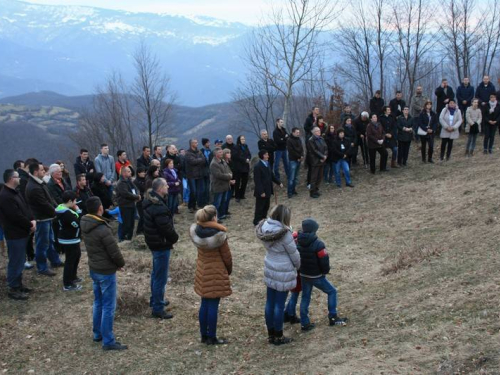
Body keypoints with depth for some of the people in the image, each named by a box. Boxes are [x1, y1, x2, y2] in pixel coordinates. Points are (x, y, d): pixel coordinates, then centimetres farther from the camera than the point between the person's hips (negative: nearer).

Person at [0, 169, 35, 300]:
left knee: (20, 260, 19)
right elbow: (17, 217, -24)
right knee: (16, 262, -1)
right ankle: (13, 289, 8)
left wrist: (32, 220, -3)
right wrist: (30, 225, -11)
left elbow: (25, 208, 14)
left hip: (22, 232, 10)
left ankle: (18, 284, 31)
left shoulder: (16, 192, 10)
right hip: (15, 234, -10)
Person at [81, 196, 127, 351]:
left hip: (93, 269, 8)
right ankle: (108, 341, 6)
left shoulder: (84, 225, -1)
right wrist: (121, 264, -1)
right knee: (108, 307, 0)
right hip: (106, 272, -8)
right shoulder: (103, 229, -27)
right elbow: (114, 251, -21)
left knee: (98, 302, 21)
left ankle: (97, 334, 32)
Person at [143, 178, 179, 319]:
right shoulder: (159, 208, -29)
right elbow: (167, 228, -26)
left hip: (154, 242, 11)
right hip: (161, 245, -11)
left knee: (156, 273, 25)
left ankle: (156, 300, 41)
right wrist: (175, 238, -6)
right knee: (161, 277, 0)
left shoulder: (151, 201, 4)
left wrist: (171, 238, 8)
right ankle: (158, 309, 9)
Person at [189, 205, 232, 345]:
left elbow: (201, 248, 5)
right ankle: (212, 338, 11)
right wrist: (229, 270, 6)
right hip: (216, 273, -6)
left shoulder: (196, 231, -6)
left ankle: (204, 335, 25)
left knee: (204, 304, 15)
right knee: (213, 306, 3)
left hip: (202, 271, 6)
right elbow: (226, 256, -10)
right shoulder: (219, 235, -20)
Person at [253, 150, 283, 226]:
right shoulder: (258, 167, -18)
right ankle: (257, 221, 14)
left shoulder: (267, 164, 9)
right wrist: (261, 192, -23)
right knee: (260, 207, 2)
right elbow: (257, 181, -20)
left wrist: (279, 183, 12)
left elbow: (272, 175, 20)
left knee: (266, 206, 16)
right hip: (261, 192, -8)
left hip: (268, 190, 8)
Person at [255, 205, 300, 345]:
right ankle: (278, 337, 17)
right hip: (283, 272, -7)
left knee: (270, 302, 15)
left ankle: (271, 334, 27)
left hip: (270, 269, 7)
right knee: (279, 304, 5)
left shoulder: (265, 228, -4)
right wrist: (298, 266, 7)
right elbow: (294, 254, -13)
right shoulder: (284, 233, -23)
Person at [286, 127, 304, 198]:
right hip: (293, 160, -7)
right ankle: (290, 192, -4)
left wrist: (302, 156, -6)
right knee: (292, 177, -7)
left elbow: (301, 148, 12)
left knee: (296, 176, 10)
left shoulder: (299, 139, 11)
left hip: (299, 160, 7)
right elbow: (291, 151, -15)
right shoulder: (289, 140, -10)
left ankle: (294, 189, 16)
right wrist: (298, 157, -14)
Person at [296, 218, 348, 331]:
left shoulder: (298, 243, -3)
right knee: (332, 292, 13)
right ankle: (333, 318, 15)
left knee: (305, 297, 15)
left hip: (303, 275, 6)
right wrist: (325, 271, 1)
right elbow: (324, 261, -19)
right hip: (316, 276, -6)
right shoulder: (318, 244, -22)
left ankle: (304, 323, 18)